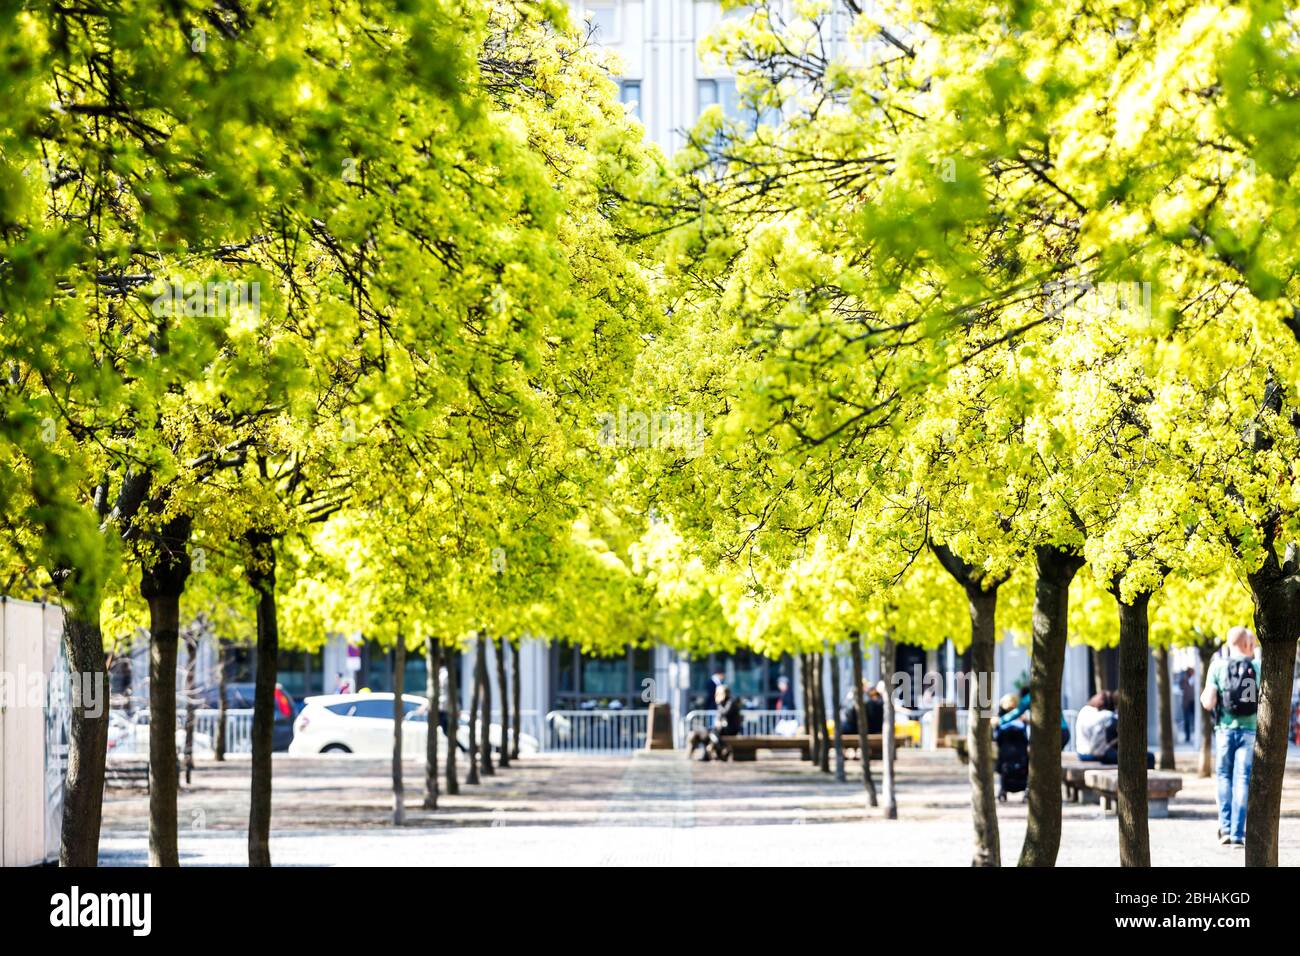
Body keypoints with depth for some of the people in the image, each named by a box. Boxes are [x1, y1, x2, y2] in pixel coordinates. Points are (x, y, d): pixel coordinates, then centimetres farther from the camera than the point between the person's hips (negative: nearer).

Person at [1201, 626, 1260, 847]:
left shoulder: (1218, 666, -2)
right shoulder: (1257, 668, -1)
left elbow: (1208, 703, -8)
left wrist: (1204, 695, 13)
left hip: (1225, 729, 0)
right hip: (1249, 730, 0)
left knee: (1224, 776, 14)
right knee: (1242, 781, 3)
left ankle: (1226, 827, 4)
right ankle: (1238, 833, -1)